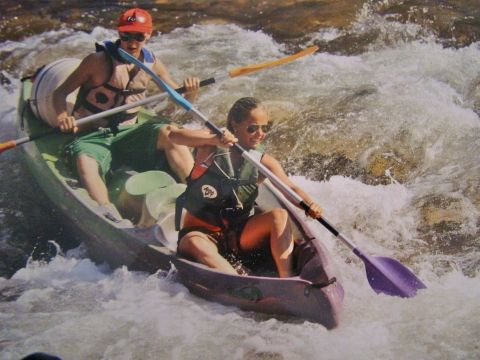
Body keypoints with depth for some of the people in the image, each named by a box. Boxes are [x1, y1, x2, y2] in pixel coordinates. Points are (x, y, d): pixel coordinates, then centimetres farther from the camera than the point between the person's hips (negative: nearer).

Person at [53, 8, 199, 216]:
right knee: (85, 162, -37)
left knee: (167, 132, -25)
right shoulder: (99, 61, -9)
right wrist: (62, 116, -29)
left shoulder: (151, 64, 5)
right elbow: (60, 92, -8)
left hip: (127, 134, 4)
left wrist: (191, 92, -12)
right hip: (91, 137, -3)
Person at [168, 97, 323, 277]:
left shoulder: (263, 161, -2)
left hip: (240, 235, 3)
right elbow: (174, 135, -24)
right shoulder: (211, 145, -8)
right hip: (201, 232, -3)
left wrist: (310, 205, -36)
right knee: (194, 243, -36)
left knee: (279, 215, -20)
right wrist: (213, 140, -40)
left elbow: (291, 188, -13)